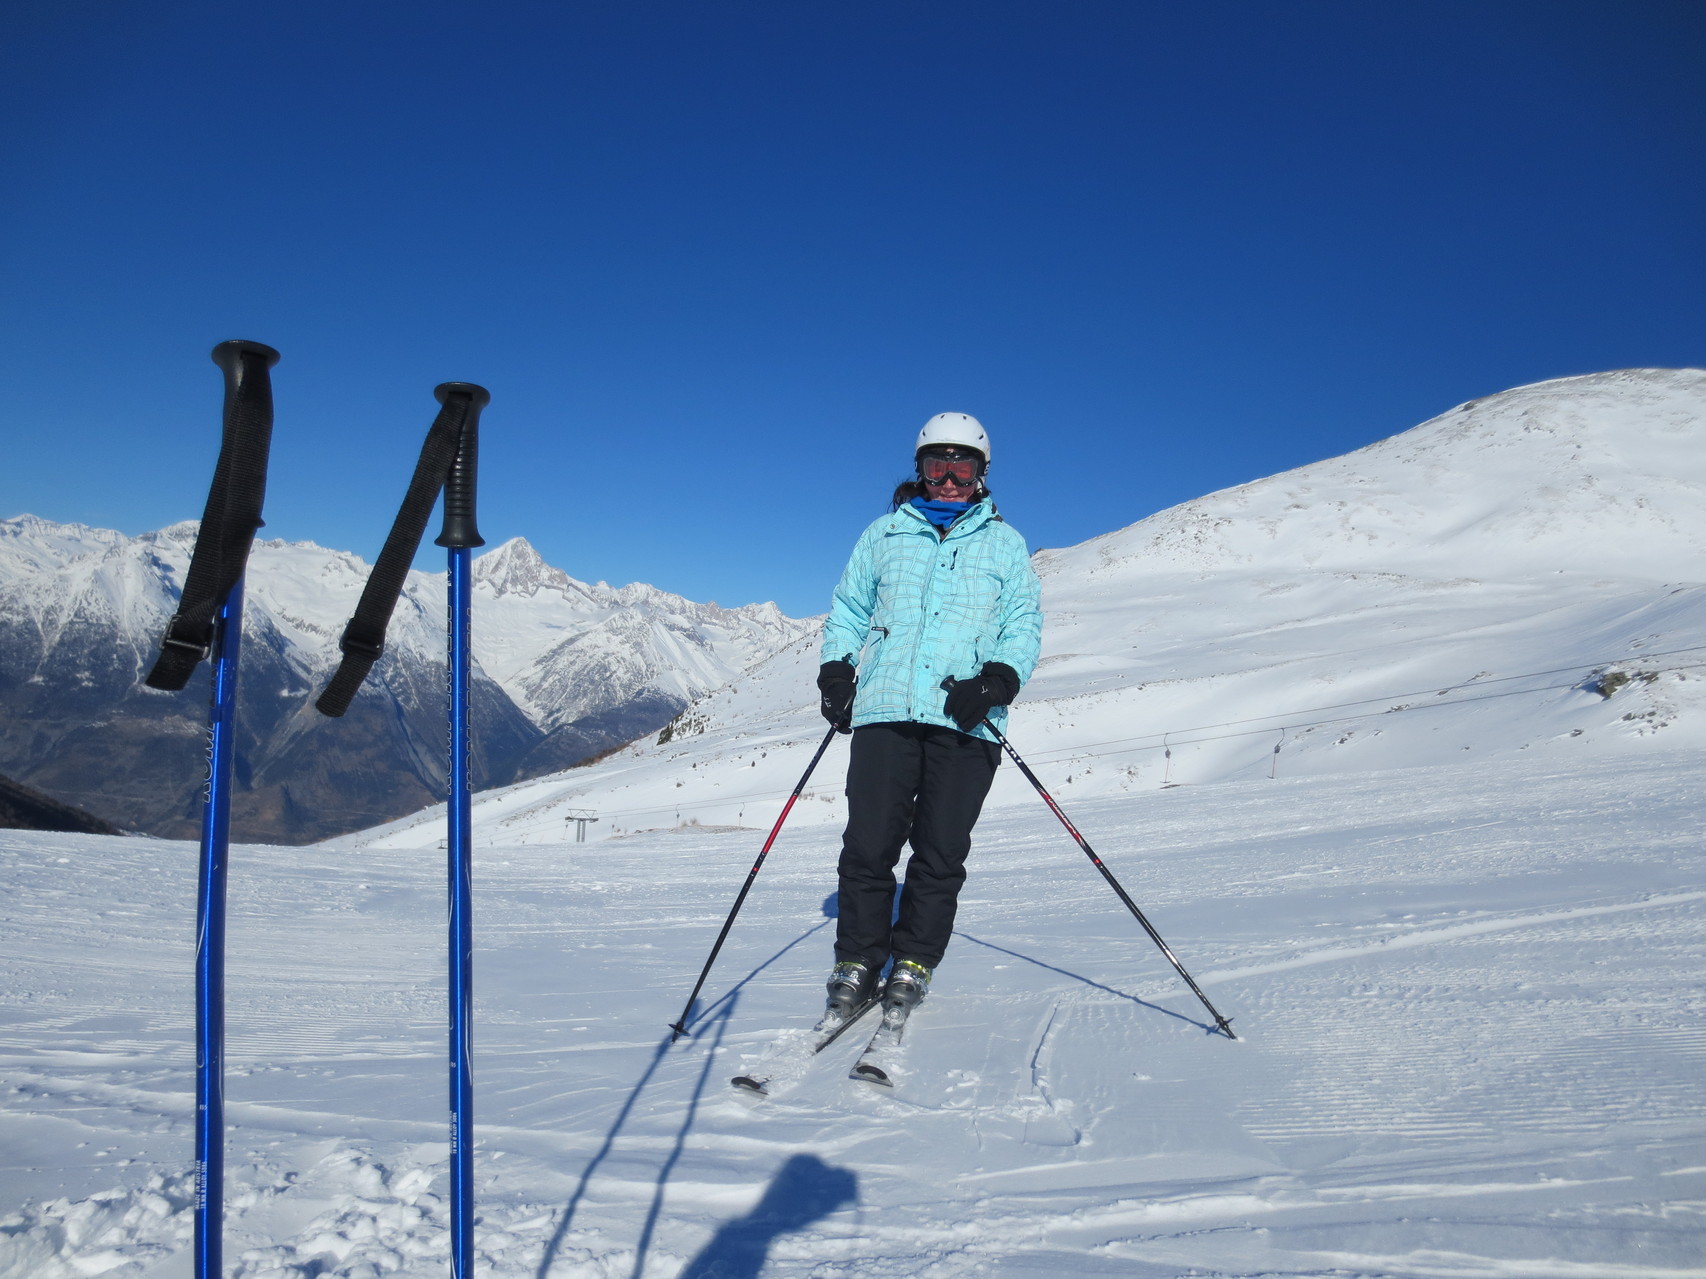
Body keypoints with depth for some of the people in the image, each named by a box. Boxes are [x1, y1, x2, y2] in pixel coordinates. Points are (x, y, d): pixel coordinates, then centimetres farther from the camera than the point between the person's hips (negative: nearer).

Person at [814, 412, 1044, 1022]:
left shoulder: (1005, 544, 16)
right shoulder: (883, 535, 19)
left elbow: (1024, 625, 9)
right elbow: (848, 610, 21)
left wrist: (998, 679, -10)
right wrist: (835, 669, 4)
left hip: (964, 720, 0)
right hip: (884, 710, 1)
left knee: (941, 851, -2)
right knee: (868, 844, -4)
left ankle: (914, 963, 12)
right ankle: (857, 962, 9)